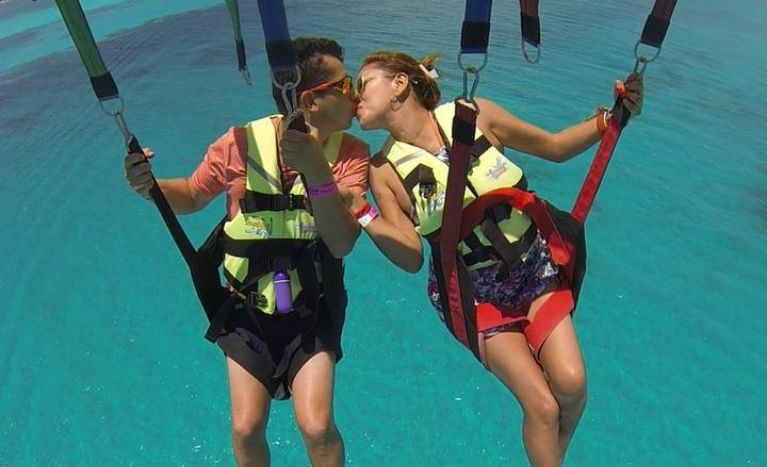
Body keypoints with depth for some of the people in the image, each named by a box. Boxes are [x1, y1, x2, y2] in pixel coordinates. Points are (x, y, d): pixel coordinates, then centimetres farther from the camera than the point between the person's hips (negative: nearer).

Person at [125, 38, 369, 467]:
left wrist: (318, 171, -38)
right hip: (247, 307, 1)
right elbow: (193, 197, 3)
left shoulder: (351, 153, -13)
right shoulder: (243, 143, -15)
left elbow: (342, 243, -25)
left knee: (317, 428, -9)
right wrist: (150, 187, -18)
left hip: (312, 308, 0)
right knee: (246, 429, 3)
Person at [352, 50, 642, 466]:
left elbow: (555, 147, 3)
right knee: (542, 406, -8)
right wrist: (359, 211, -24)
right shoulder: (385, 171, -9)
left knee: (572, 385, -9)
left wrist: (611, 116, -9)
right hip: (475, 294, -1)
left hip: (535, 266, 2)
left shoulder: (474, 116, -8)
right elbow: (411, 258, -13)